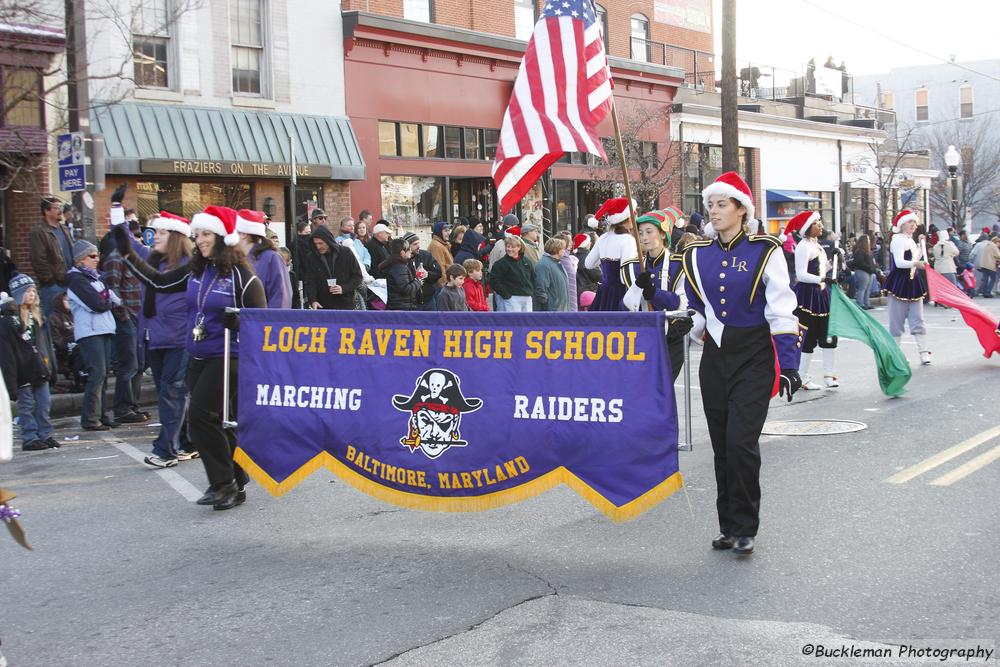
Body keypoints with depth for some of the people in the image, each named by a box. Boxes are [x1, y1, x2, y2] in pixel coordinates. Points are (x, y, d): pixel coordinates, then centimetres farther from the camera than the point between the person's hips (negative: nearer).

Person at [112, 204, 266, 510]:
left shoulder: (241, 275, -10)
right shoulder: (194, 270, 8)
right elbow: (159, 280, 16)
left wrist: (237, 321, -26)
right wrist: (127, 252, 13)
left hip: (227, 358, -7)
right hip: (198, 358, 7)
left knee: (200, 416, -15)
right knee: (218, 422, 11)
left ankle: (223, 483, -4)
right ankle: (235, 485, 21)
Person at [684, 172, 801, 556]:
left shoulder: (764, 251, -6)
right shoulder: (697, 254, 7)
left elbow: (781, 310, -8)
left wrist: (789, 364, -12)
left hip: (753, 358, -4)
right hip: (715, 358, 5)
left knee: (741, 442, -13)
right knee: (722, 447, 8)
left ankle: (745, 528, 2)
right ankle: (728, 525, 19)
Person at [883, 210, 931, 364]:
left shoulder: (910, 240, 15)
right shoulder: (898, 239, -11)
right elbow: (899, 262, -22)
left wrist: (920, 244, 15)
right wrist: (915, 263, -35)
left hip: (914, 283, 8)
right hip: (900, 282, -8)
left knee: (918, 319, 4)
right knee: (897, 319, 0)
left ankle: (924, 352, 3)